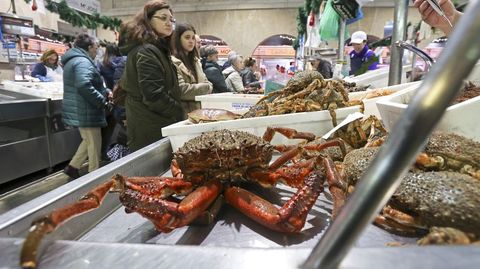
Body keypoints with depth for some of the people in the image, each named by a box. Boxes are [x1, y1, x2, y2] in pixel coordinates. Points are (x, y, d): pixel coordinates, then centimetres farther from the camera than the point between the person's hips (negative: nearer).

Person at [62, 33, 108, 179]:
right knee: (94, 145, 2)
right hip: (85, 112, -10)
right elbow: (84, 85, -33)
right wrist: (101, 100, -20)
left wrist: (106, 91, 11)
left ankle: (72, 167, 28)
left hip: (80, 111, 10)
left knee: (89, 141, 23)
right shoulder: (83, 62, -17)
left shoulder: (74, 60, 18)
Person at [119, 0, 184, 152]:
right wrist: (180, 114, -12)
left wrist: (177, 114, 13)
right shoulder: (146, 52, -16)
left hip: (154, 125, 10)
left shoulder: (158, 49, 16)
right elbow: (155, 95, -24)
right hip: (151, 129, -10)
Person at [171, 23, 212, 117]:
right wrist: (206, 87, -8)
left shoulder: (195, 61, 15)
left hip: (200, 110, 7)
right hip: (185, 113, -7)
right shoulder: (174, 62, -11)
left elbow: (207, 83, 14)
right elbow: (182, 90, -21)